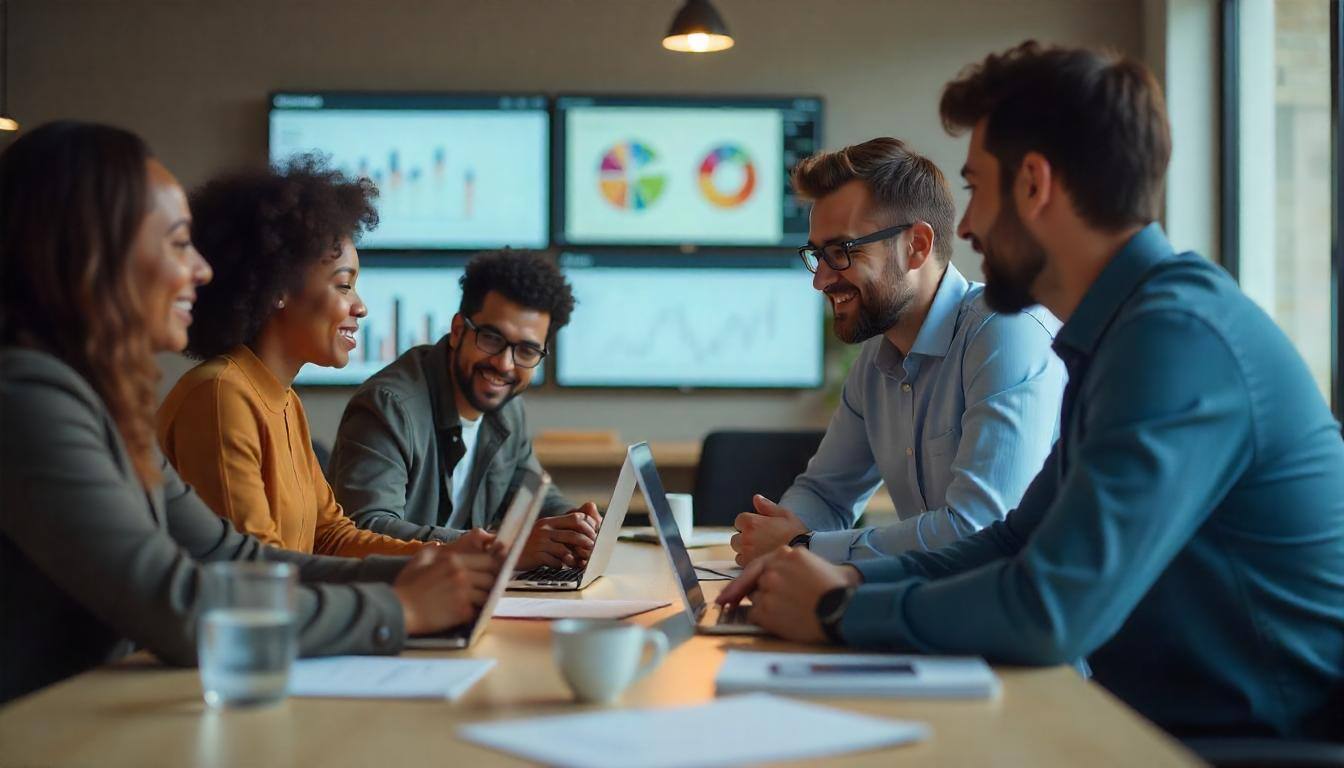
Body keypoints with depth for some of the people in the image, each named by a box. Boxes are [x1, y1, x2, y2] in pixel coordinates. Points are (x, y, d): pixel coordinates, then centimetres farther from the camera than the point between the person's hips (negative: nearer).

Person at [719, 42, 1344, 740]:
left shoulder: (1180, 335, -21)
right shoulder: (1121, 333, 10)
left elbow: (1051, 610, -26)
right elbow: (1024, 540, 16)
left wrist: (840, 611, -12)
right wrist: (852, 577, 2)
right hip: (1170, 718, 8)